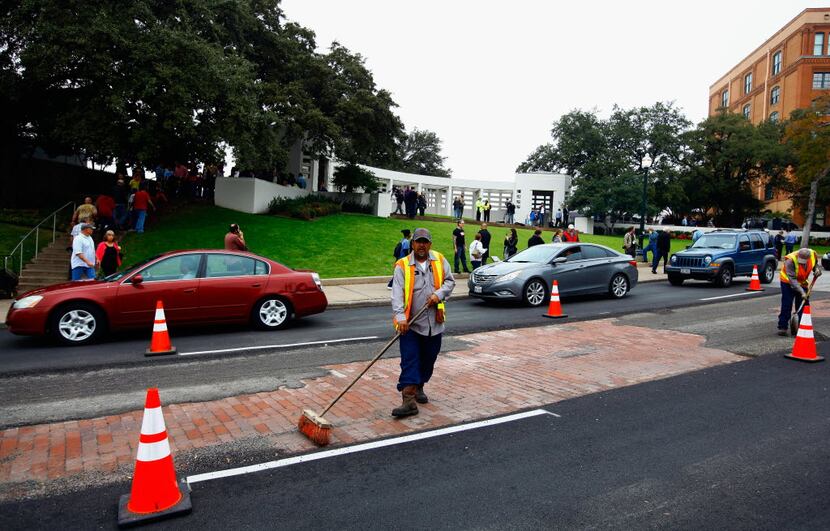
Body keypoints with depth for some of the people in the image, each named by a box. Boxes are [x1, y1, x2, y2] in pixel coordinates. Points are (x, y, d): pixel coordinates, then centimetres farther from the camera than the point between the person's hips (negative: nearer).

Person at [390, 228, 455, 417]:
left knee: (429, 359, 16)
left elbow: (450, 281, 10)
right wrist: (401, 317, -26)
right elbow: (397, 294, -15)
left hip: (434, 322, 4)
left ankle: (418, 387, 38)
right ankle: (409, 401, -9)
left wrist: (439, 294, -10)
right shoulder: (402, 266, -6)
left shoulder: (439, 260, 5)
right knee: (409, 361, -9)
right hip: (411, 323, -4)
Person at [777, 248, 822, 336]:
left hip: (802, 282, 5)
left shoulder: (813, 255, -19)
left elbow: (817, 263, 7)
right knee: (786, 305, -7)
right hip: (788, 282, -5)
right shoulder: (790, 260, -34)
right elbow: (792, 279, -33)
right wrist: (802, 292, -37)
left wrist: (817, 269, -17)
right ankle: (782, 327, -1)